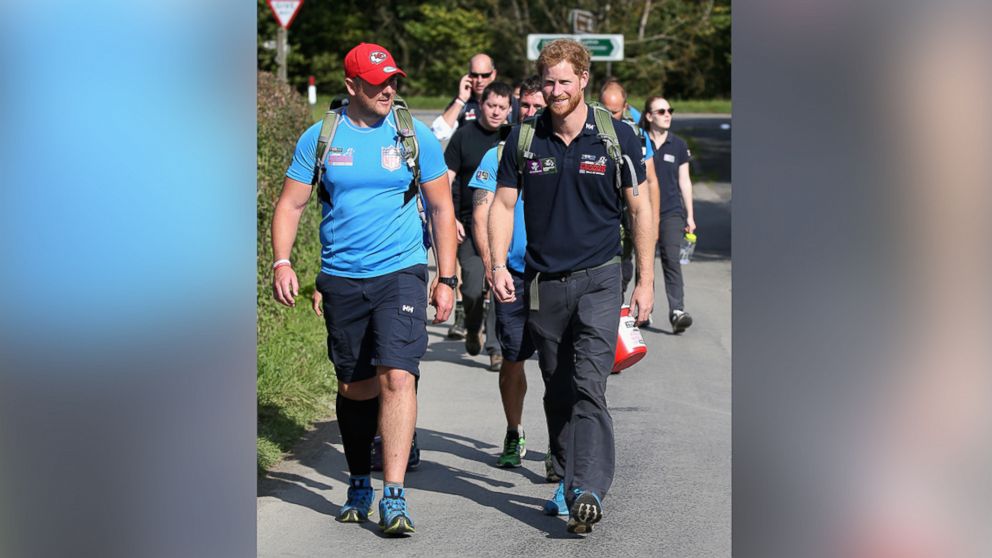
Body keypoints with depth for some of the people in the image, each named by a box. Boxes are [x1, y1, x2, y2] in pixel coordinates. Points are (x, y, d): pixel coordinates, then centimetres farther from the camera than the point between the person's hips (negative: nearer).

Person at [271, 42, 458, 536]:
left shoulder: (415, 137, 1)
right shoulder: (320, 138, 2)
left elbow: (441, 208, 7)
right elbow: (291, 204, 6)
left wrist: (446, 278, 2)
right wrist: (281, 261, -9)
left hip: (401, 273, -2)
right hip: (341, 278, 2)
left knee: (396, 376, -16)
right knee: (353, 387, 10)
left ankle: (394, 496, -16)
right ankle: (358, 484, 30)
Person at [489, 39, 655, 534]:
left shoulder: (616, 137, -2)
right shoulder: (524, 139, 3)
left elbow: (640, 209, 3)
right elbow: (503, 203, 7)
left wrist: (645, 280, 1)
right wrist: (498, 265, -7)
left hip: (598, 278, -3)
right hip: (543, 283, 3)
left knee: (588, 386, -15)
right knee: (557, 392, 10)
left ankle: (589, 490, -20)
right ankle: (567, 483, 21)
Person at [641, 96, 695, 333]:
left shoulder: (678, 145, 8)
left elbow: (684, 181, 12)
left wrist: (690, 215, 10)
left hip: (672, 211, 0)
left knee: (672, 260, -14)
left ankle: (677, 311, -21)